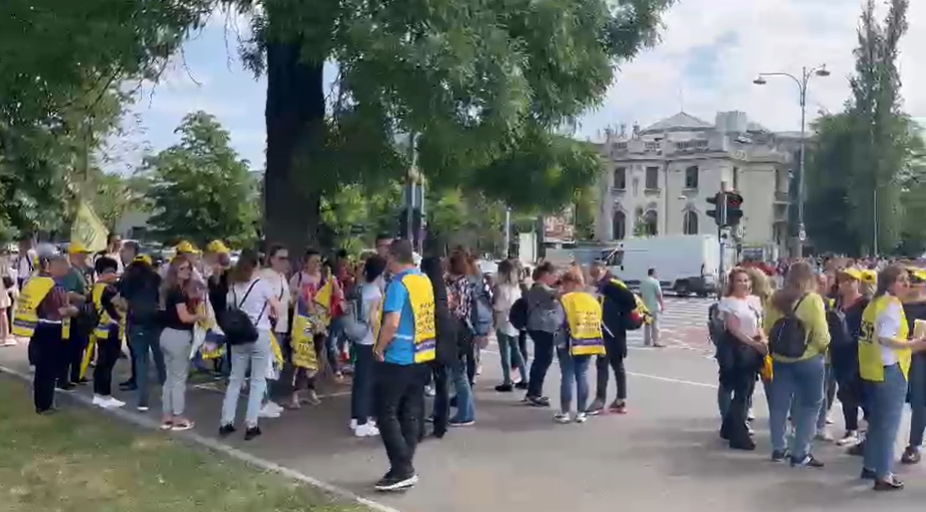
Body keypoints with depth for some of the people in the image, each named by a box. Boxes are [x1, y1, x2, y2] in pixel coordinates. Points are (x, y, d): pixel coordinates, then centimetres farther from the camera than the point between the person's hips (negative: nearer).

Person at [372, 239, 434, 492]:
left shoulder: (398, 284, -16)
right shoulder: (425, 280, 9)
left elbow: (392, 323, -25)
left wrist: (379, 348, -11)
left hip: (399, 358, -8)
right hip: (422, 355, 8)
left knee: (386, 413, -2)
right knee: (411, 413, 11)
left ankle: (403, 470, -5)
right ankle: (405, 467, 16)